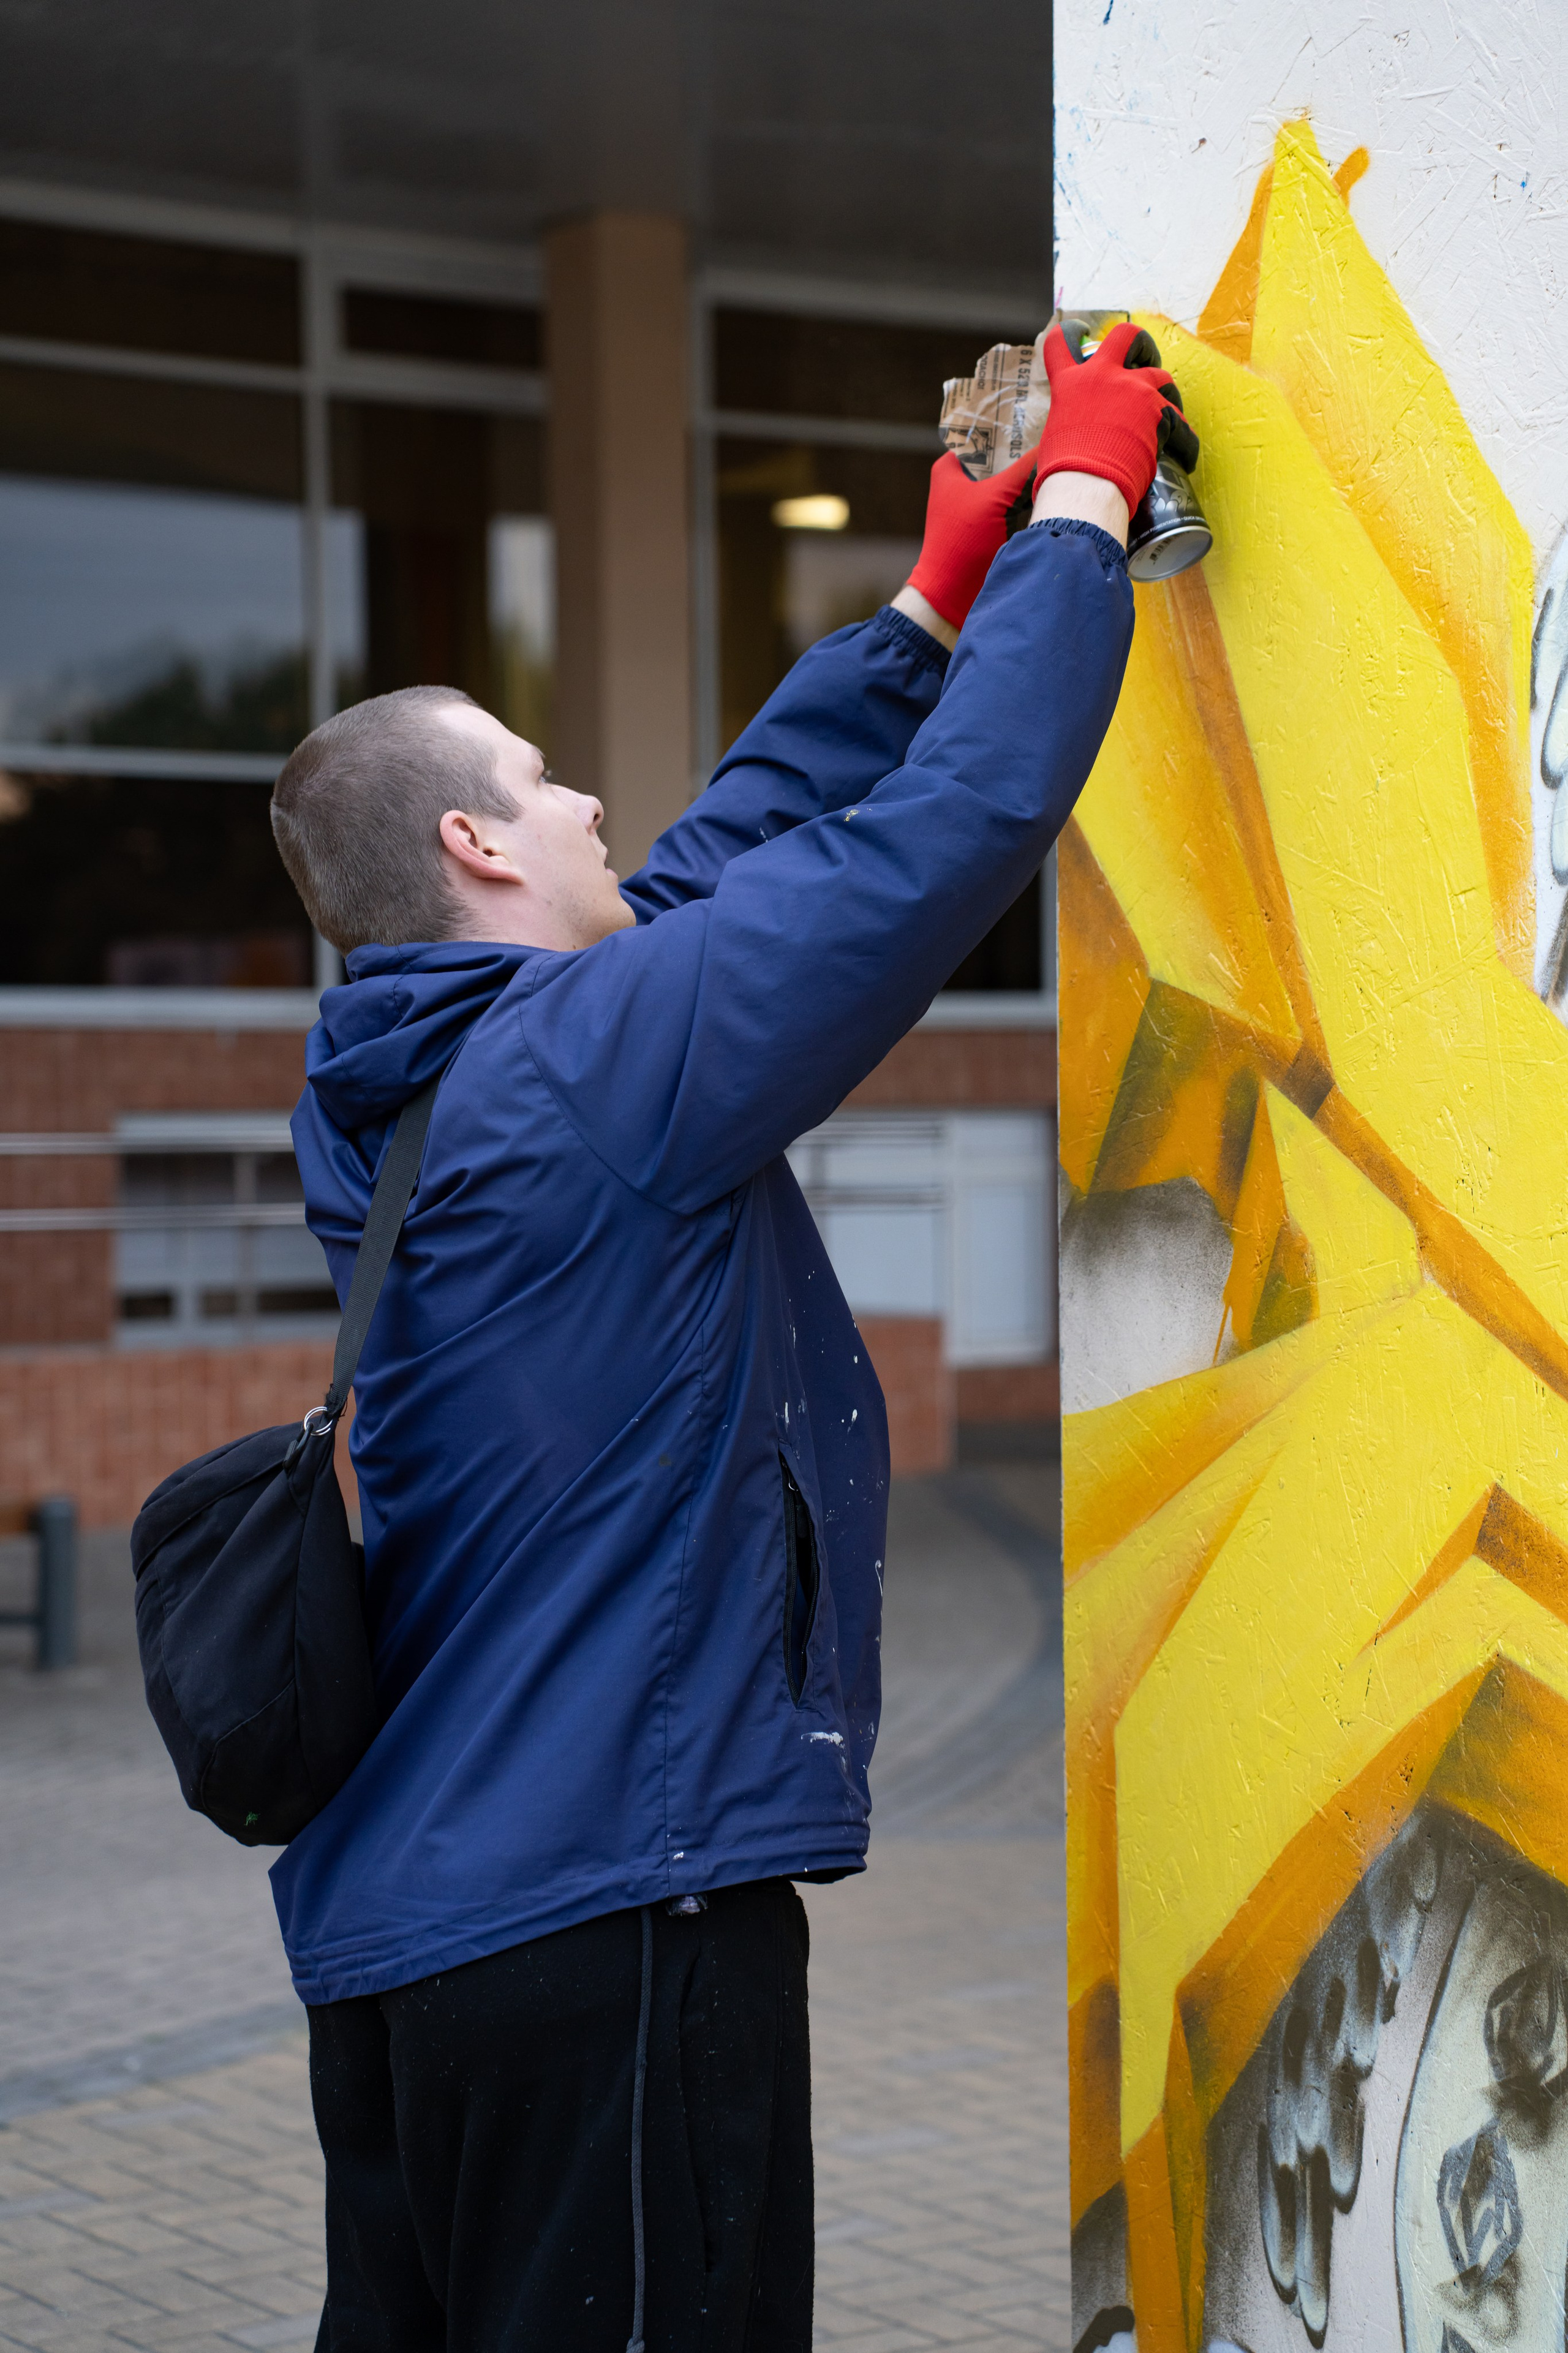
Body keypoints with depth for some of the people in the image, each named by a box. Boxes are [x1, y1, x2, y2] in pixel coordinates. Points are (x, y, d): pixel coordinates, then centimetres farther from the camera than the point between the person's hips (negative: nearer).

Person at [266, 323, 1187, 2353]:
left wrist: (939, 594, 25)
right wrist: (1079, 503, 3)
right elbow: (962, 816, -12)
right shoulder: (602, 1060, -14)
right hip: (607, 1901, -9)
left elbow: (722, 852, 21)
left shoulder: (389, 1092, 11)